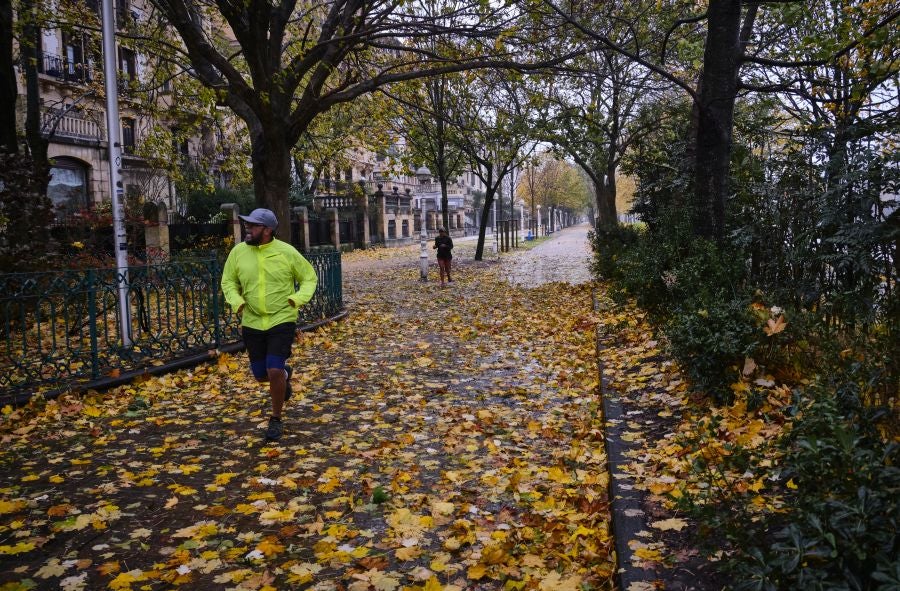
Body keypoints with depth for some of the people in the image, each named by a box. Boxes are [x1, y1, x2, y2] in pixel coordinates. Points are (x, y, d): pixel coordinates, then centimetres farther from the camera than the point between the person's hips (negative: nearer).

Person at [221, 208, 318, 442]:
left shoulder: (287, 252, -8)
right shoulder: (238, 251, -1)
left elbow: (309, 277, 2)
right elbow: (228, 281, 10)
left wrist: (299, 297, -15)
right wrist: (236, 300, -10)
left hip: (282, 321, -4)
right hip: (252, 323, 4)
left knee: (274, 372, -13)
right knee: (261, 375, 10)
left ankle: (276, 420, 10)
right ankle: (285, 373, 47)